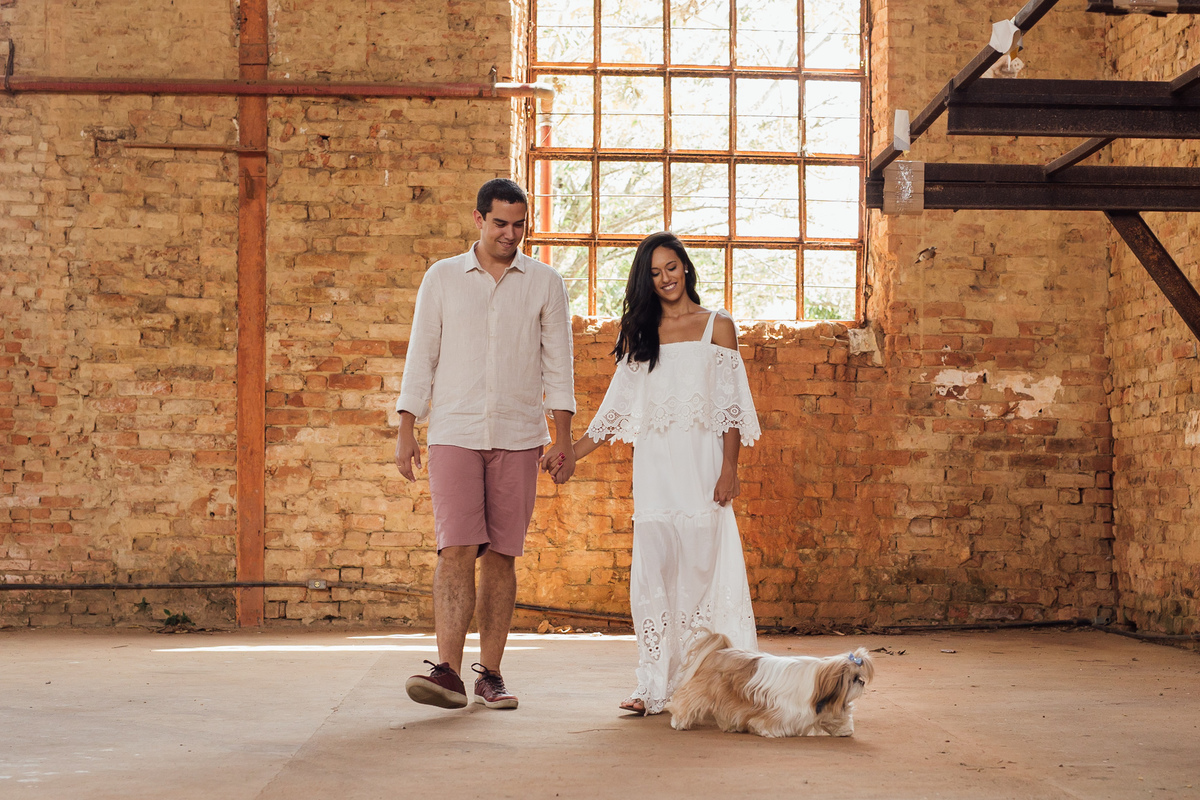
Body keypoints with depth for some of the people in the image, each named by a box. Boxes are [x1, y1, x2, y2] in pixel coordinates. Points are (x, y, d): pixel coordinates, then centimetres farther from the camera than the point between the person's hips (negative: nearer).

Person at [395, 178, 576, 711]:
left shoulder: (545, 283, 8)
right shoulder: (442, 278, 7)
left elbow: (557, 364, 8)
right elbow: (421, 357, 7)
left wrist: (563, 439, 1)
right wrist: (406, 431, 0)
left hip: (518, 437, 1)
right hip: (454, 433, -1)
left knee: (501, 557, 2)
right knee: (457, 550, -12)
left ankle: (490, 674, 8)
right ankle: (447, 672, -16)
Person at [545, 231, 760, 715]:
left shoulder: (717, 326, 6)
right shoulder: (639, 333, 14)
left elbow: (732, 406, 1)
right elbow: (618, 409, 16)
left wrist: (729, 469, -8)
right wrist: (571, 454, 9)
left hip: (701, 461, -2)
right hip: (654, 463, 3)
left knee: (701, 566, -5)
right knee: (653, 571, -4)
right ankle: (655, 687, -3)